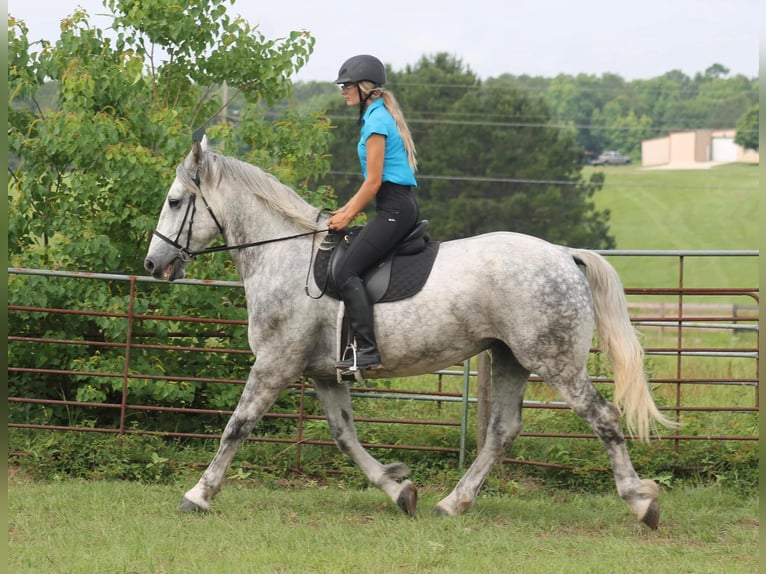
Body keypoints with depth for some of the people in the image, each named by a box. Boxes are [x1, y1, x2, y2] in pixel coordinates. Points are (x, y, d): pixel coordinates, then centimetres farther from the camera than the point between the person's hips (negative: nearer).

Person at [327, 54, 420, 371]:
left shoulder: (376, 121, -11)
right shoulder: (382, 116, 20)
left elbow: (374, 182, -14)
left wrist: (347, 217, -6)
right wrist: (344, 210, 18)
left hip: (393, 209, -11)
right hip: (404, 206, 11)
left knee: (347, 272, -16)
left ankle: (367, 349, -25)